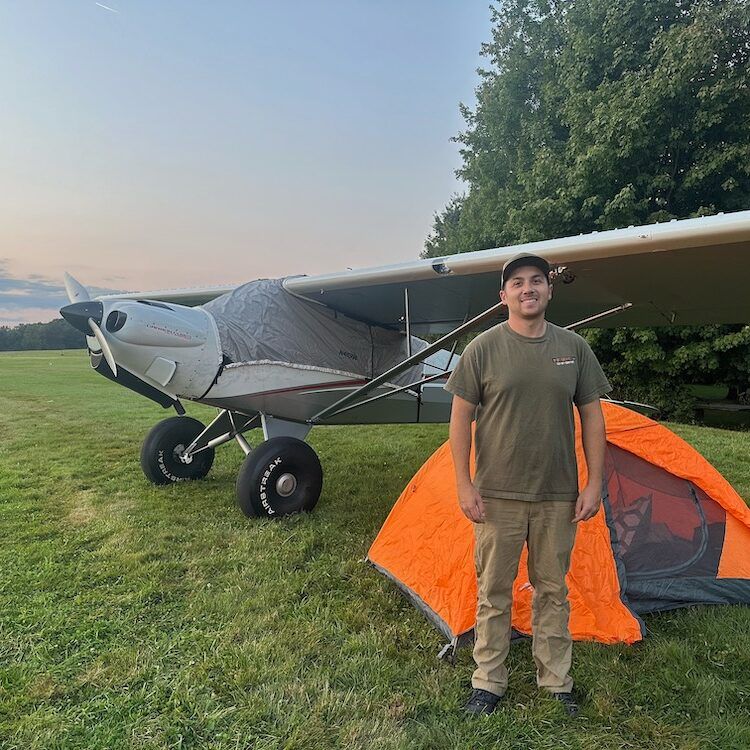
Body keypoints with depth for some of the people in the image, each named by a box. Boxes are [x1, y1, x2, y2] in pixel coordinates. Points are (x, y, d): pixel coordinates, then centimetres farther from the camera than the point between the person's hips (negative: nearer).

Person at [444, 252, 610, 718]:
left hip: (559, 497, 2)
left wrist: (595, 483, 0)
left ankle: (557, 683, 34)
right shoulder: (483, 349, -6)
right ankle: (489, 683, 28)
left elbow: (592, 417, 5)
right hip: (499, 496, -2)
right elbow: (461, 417, -4)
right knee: (494, 591, 10)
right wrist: (464, 484, -8)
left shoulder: (574, 348, 2)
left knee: (553, 591, 16)